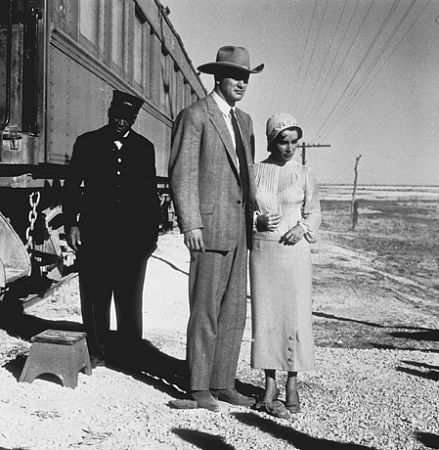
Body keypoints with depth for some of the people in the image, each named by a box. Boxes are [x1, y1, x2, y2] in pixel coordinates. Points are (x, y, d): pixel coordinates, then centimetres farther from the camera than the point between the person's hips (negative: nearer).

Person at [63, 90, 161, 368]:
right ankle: (97, 350, 15)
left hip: (134, 235, 0)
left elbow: (151, 194, 11)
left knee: (130, 297, 3)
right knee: (95, 295, 4)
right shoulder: (87, 143, 8)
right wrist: (72, 223, -1)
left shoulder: (144, 148, 10)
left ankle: (131, 351, 13)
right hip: (94, 233, 0)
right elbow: (72, 186, 8)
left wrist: (153, 231, 8)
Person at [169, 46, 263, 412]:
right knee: (205, 311, -1)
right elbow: (182, 174, -11)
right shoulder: (194, 116, -6)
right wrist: (190, 224, -17)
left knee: (234, 312, 10)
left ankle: (223, 383, 20)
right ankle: (199, 387, 11)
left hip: (239, 230, 8)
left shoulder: (244, 121, 18)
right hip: (210, 227, -7)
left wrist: (253, 218, 15)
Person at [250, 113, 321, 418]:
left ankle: (293, 384, 12)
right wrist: (258, 220, -11)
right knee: (265, 314, 1)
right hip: (263, 248, 1)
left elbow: (314, 213, 10)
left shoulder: (304, 174, 5)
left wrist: (301, 228, -10)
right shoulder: (255, 171, 5)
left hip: (295, 249, 0)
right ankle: (270, 386, 8)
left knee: (295, 314, -1)